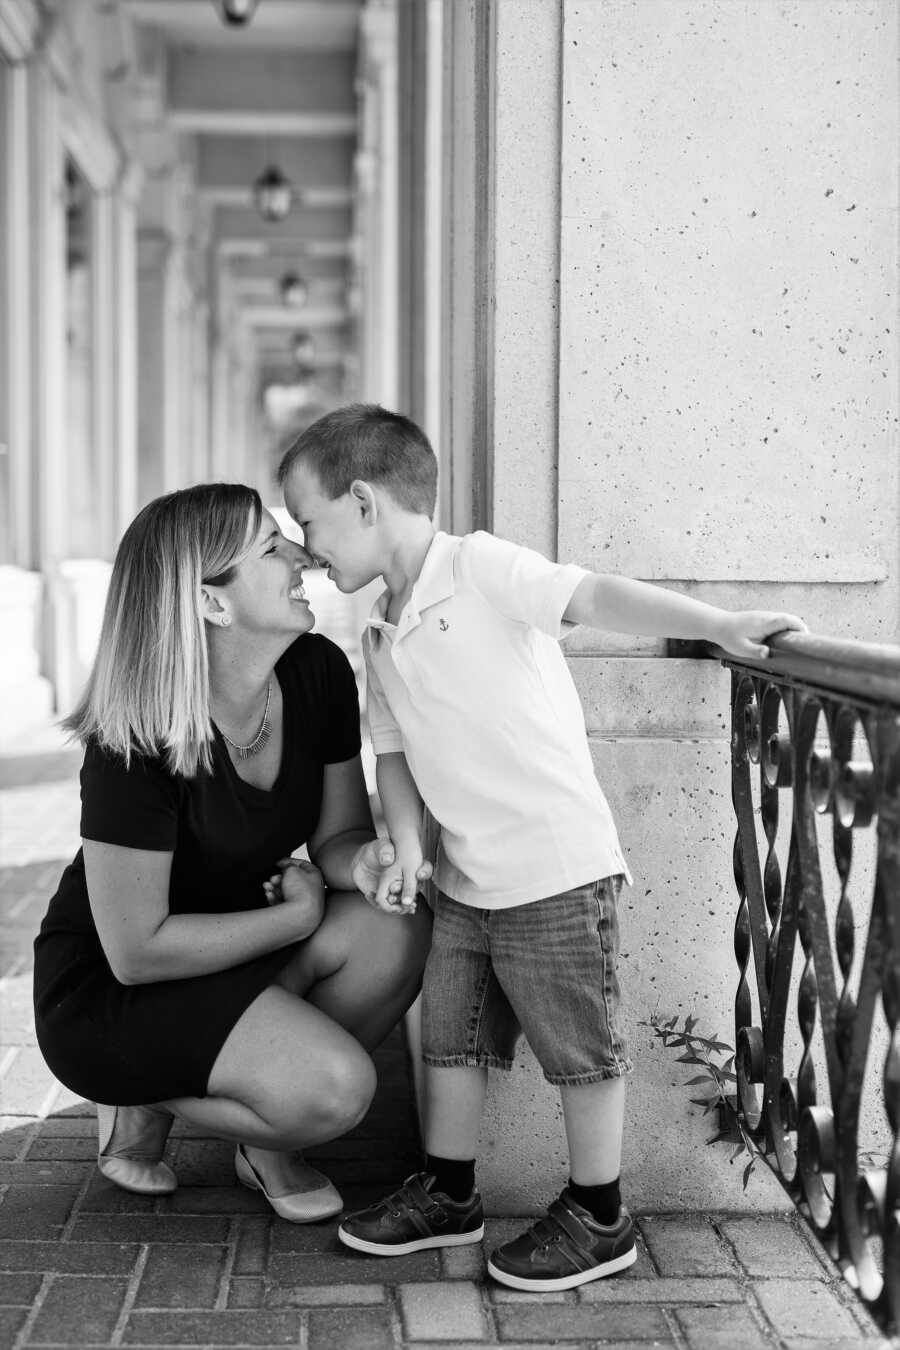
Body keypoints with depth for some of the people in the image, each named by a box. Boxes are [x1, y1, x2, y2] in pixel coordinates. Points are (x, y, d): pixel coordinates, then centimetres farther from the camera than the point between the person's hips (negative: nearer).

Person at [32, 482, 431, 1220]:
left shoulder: (318, 674, -11)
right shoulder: (138, 743, -29)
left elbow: (336, 834, 0)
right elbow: (136, 951, -24)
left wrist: (366, 861, -24)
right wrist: (294, 916, -17)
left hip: (234, 953, 7)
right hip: (105, 990, -7)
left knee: (397, 926, -22)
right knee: (338, 1088, -27)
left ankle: (266, 1139, 0)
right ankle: (146, 1100, 1)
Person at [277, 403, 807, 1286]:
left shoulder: (478, 568, -13)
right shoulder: (382, 639, 11)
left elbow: (596, 597, -22)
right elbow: (394, 749, 14)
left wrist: (718, 625, -32)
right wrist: (407, 847, -1)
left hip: (560, 871, -8)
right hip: (466, 882, 8)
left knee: (581, 1049, 5)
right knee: (451, 1037, 17)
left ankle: (599, 1221, 20)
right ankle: (447, 1195, 35)